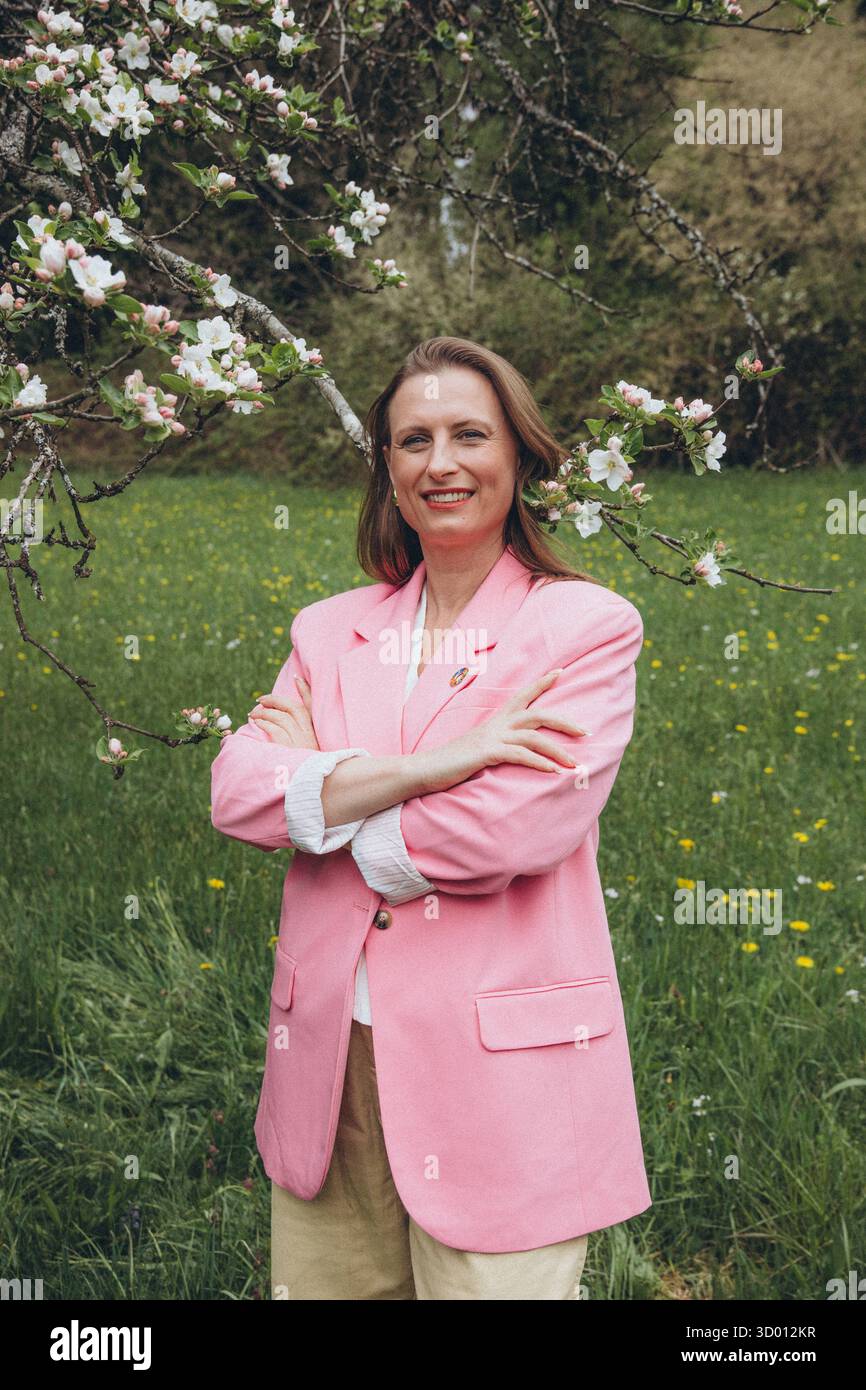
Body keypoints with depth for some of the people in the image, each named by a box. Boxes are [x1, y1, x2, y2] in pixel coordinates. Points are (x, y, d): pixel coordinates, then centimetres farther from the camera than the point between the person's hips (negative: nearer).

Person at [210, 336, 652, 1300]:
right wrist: (424, 764, -16)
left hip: (500, 1077, -4)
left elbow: (520, 829, -16)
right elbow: (234, 789, -3)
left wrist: (314, 790, -4)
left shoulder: (587, 626, -1)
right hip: (328, 1066, 4)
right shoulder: (329, 631, 13)